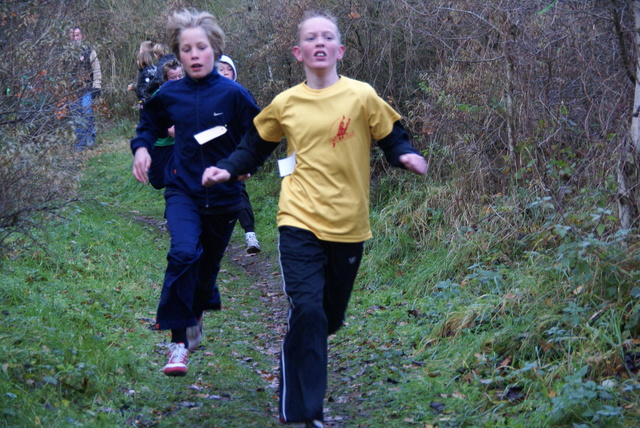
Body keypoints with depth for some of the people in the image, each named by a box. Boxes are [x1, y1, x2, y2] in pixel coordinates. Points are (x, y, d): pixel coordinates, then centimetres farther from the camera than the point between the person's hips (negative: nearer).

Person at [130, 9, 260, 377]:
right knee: (184, 252, -26)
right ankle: (179, 341, -21)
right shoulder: (170, 95, -1)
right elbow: (150, 125, 17)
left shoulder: (233, 94, -9)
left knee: (208, 266, 14)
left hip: (223, 195, 0)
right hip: (182, 190, 0)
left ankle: (196, 316, 47)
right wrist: (142, 147, -3)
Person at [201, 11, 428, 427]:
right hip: (300, 222, -1)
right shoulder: (285, 104, 2)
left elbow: (393, 138, 3)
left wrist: (408, 155, -18)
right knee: (307, 310, -14)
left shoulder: (362, 96, -3)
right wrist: (227, 170, 1)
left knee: (330, 315, 15)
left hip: (349, 226, 1)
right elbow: (255, 146, 16)